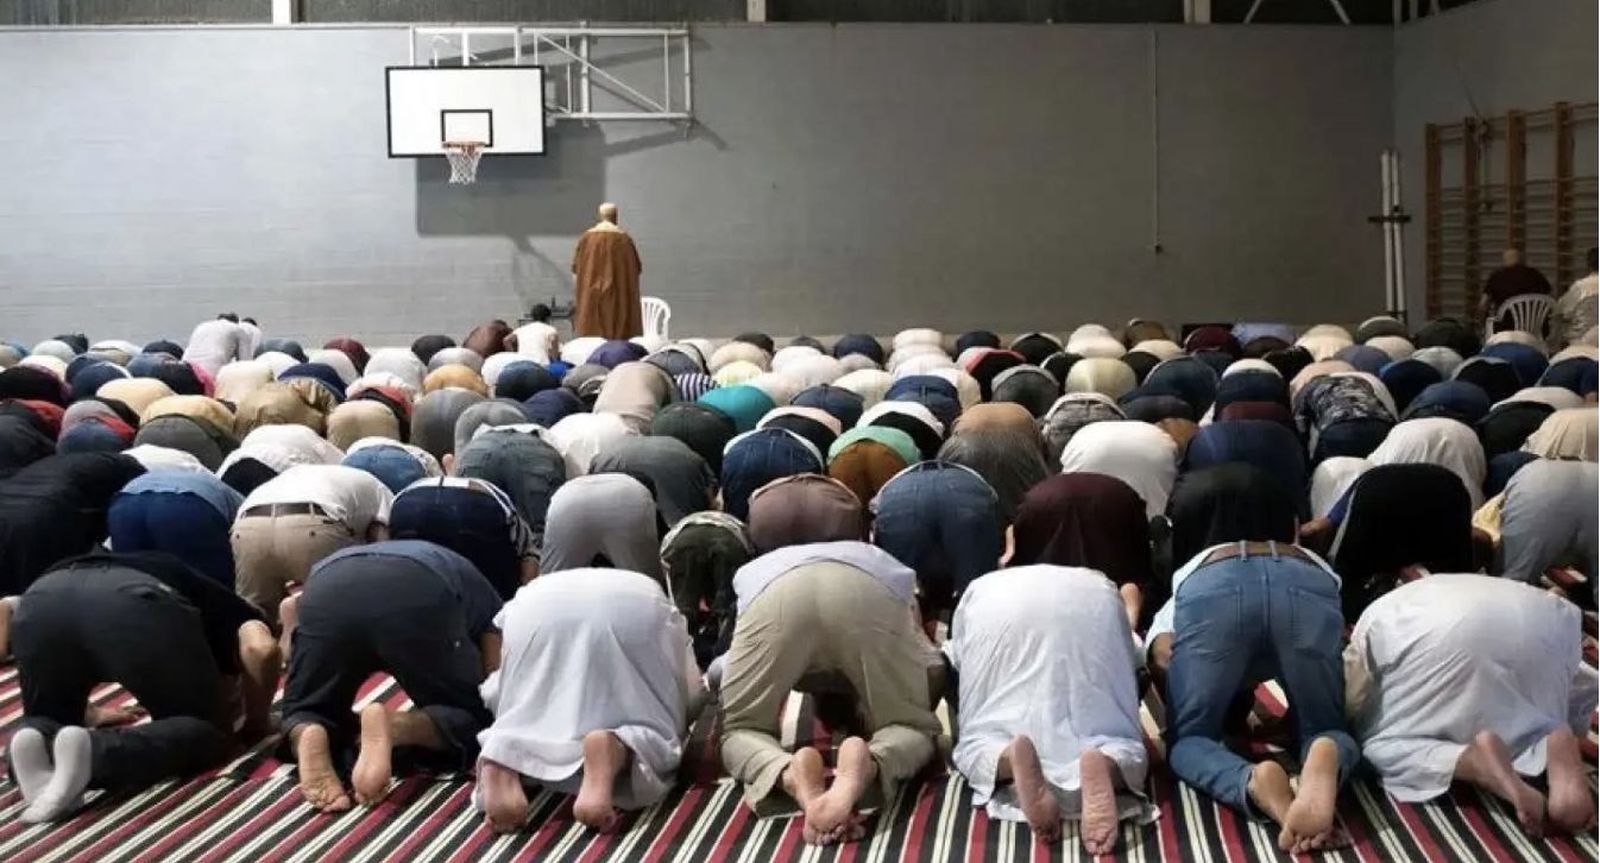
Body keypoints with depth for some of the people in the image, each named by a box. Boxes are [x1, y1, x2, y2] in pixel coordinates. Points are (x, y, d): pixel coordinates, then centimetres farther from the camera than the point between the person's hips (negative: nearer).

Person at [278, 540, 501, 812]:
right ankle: (397, 727, -16)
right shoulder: (476, 587, 39)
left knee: (308, 711, 25)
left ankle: (310, 738, -11)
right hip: (419, 596, -3)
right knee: (472, 719, 15)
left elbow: (292, 604, 32)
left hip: (327, 588, 3)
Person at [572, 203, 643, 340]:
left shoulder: (586, 237, 0)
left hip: (591, 297, 2)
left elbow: (576, 266, 5)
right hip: (617, 297, -2)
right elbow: (636, 267, -2)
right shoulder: (623, 238, -6)